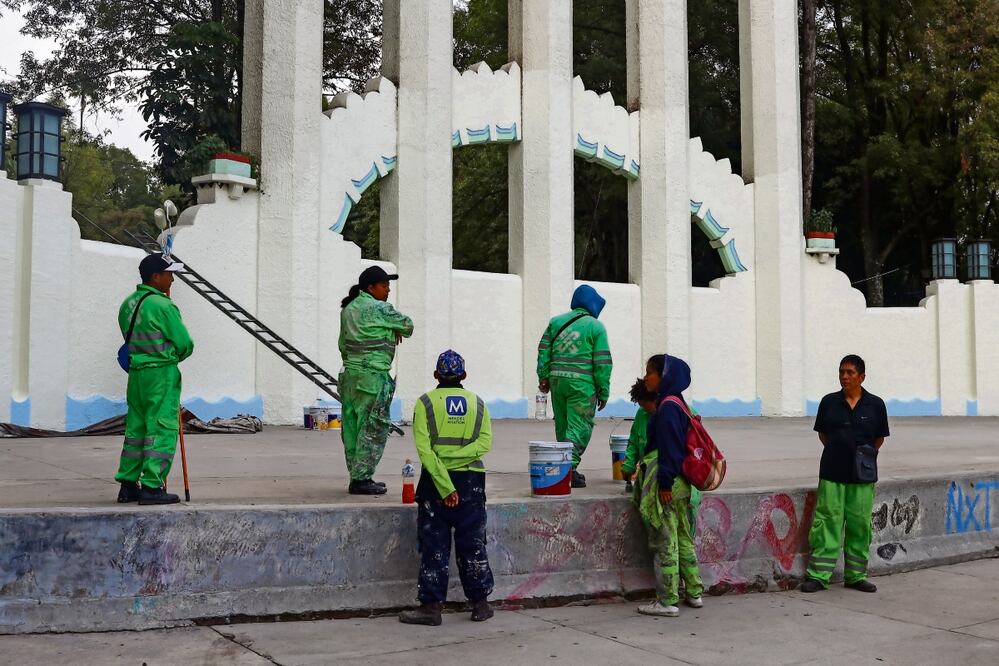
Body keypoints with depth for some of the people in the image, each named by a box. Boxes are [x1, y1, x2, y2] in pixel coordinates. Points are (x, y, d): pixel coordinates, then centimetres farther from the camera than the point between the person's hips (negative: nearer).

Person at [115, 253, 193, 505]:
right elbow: (185, 344, -12)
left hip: (136, 371, 8)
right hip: (162, 373, -8)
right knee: (162, 430, -3)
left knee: (136, 428, 13)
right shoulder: (163, 306, -15)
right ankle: (151, 487, -4)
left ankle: (128, 485, 18)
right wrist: (174, 356, 10)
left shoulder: (128, 303, 11)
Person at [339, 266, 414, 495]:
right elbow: (407, 324, 1)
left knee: (353, 427, 11)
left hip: (350, 373, 9)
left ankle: (357, 476, 19)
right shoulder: (378, 309, -11)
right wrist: (398, 331, 22)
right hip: (373, 376, -9)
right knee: (373, 429, -3)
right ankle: (361, 479, -2)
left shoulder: (348, 309, 13)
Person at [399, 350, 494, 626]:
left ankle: (431, 606, 5)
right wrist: (458, 456, -14)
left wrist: (445, 486, -13)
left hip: (436, 480, -2)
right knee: (472, 545, 11)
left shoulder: (425, 402, -1)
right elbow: (484, 443, -7)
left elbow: (424, 448, -12)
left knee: (434, 546, 4)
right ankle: (480, 604, 17)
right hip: (471, 481, 2)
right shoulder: (477, 403, 7)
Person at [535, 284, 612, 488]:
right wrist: (603, 392, 2)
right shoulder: (596, 327, -2)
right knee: (579, 427, -2)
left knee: (562, 425, 14)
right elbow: (603, 363, -3)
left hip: (557, 379, 5)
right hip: (582, 383, -5)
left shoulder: (556, 322, 12)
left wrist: (544, 377, 13)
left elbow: (543, 351, 8)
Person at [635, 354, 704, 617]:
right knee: (683, 539, 16)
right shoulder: (676, 403, 13)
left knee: (664, 543, -3)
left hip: (666, 486, -10)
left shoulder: (667, 406, -17)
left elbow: (669, 448, -21)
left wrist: (665, 484, -20)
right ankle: (694, 592, 25)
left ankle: (667, 601, 3)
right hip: (680, 485, 10)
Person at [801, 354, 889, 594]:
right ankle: (818, 575, 1)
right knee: (827, 521, -3)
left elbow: (879, 438, 12)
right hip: (832, 473, 0)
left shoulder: (875, 404, 3)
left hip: (862, 475, 0)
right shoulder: (829, 402, 4)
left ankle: (855, 575, 17)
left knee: (860, 524, 5)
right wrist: (838, 451, 7)